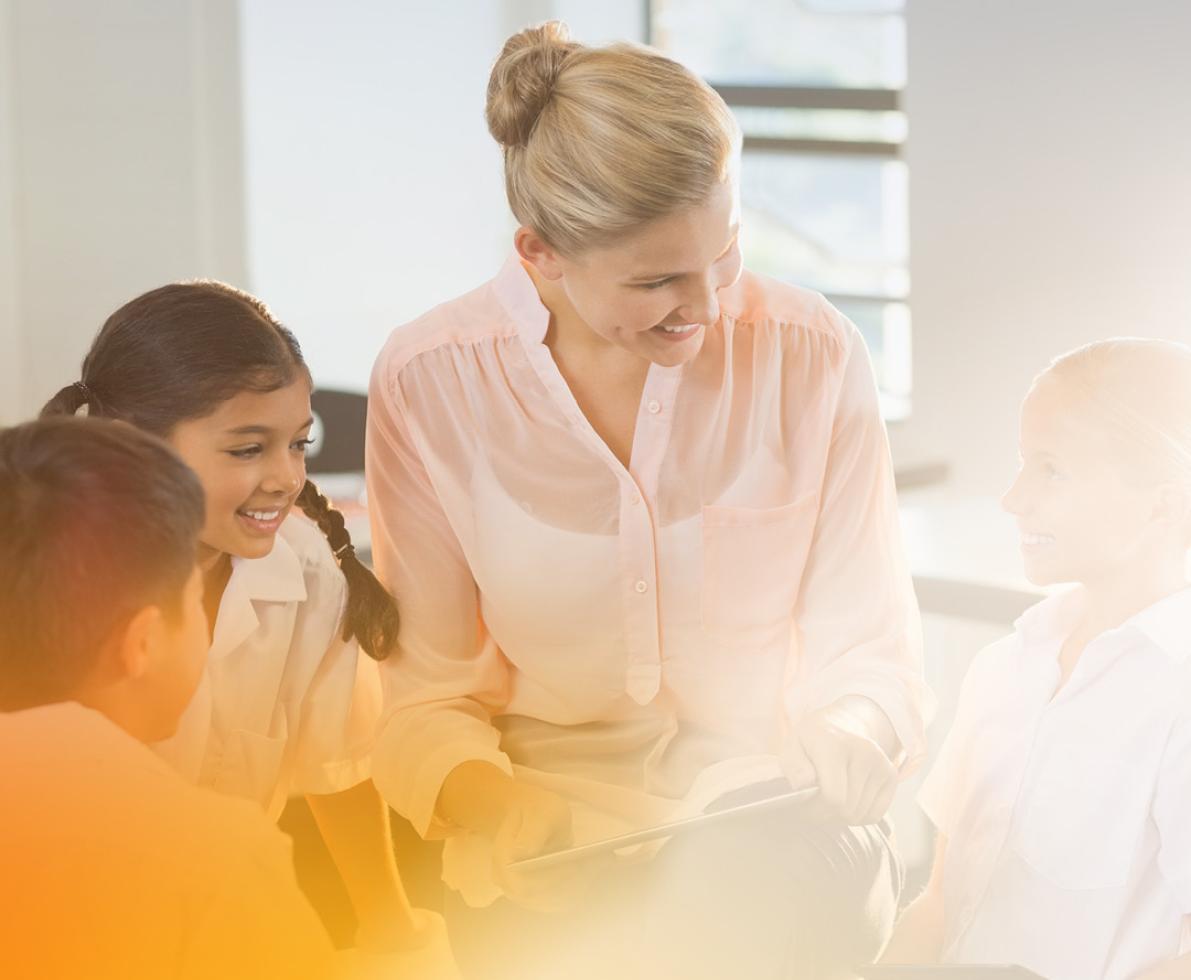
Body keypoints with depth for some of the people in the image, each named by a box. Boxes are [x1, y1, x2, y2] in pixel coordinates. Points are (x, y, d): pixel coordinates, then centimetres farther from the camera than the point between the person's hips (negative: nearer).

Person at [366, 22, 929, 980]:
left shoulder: (813, 355, -6)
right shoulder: (430, 379, -6)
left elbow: (869, 659, -1)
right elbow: (427, 685, -2)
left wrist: (812, 777, -22)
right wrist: (481, 797, -23)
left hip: (775, 835, 0)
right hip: (551, 825, 0)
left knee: (755, 893, -32)